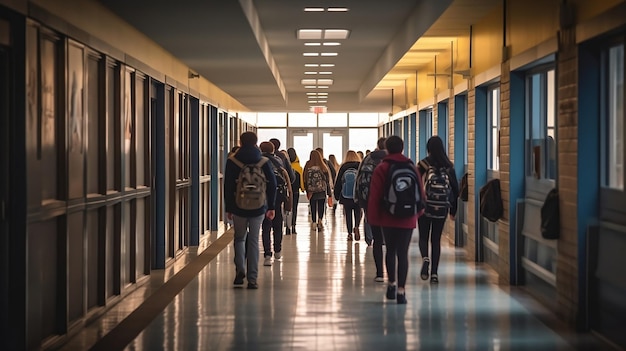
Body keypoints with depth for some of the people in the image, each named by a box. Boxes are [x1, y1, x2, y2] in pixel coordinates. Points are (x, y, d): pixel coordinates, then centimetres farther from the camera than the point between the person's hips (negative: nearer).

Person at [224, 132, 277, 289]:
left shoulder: (232, 161, -2)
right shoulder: (264, 162, 1)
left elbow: (227, 186, -1)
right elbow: (272, 185, 2)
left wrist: (228, 208, 6)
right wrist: (271, 207, 8)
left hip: (239, 208, -1)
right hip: (258, 208, 1)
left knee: (239, 238, 18)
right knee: (254, 241, 6)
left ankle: (240, 269, -3)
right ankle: (252, 279, 3)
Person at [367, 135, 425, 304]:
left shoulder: (381, 169, -4)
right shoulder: (412, 168, 4)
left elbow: (374, 195, -7)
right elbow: (421, 193, 7)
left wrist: (373, 217, 0)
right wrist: (418, 212, 20)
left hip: (388, 218, -1)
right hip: (408, 220, 1)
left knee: (390, 250, 16)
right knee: (403, 253, 2)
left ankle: (391, 283, 17)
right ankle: (401, 290, -3)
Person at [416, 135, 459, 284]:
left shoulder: (423, 164, -7)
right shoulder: (449, 166, 2)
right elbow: (455, 188, 6)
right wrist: (453, 210, 14)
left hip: (425, 206, -2)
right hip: (442, 209, 2)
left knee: (423, 237, 10)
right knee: (436, 239, 10)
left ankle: (425, 258, -20)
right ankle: (434, 273, 6)